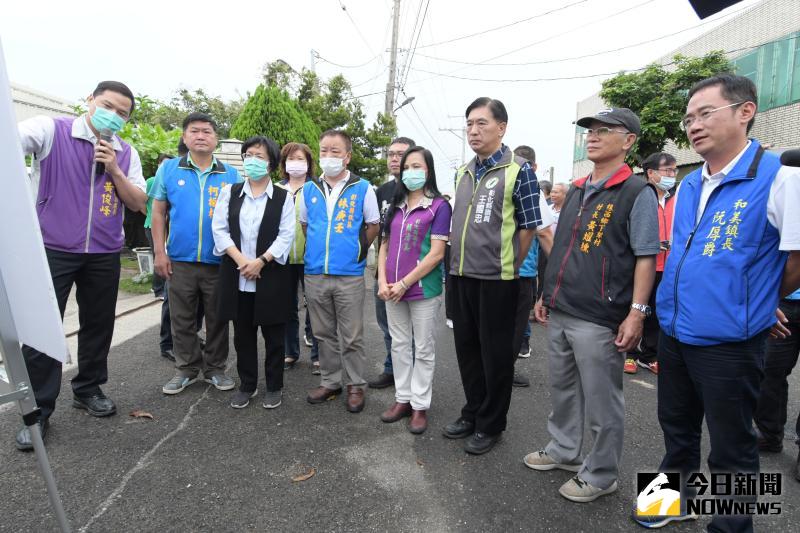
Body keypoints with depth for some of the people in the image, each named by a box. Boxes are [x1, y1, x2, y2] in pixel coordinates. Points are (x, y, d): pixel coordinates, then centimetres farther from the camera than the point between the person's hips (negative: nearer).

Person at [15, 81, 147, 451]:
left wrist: (115, 170, -9)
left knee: (98, 325, 11)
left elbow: (139, 204, 4)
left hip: (104, 254, 3)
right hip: (52, 249, -3)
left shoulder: (126, 153, 8)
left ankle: (88, 389, 30)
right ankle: (39, 410, 12)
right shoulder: (51, 131, -1)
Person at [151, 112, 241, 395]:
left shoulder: (231, 175, 4)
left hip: (219, 262, 0)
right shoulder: (169, 169, 4)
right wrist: (160, 252, -2)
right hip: (180, 260, 1)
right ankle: (186, 369, 26)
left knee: (217, 319, 9)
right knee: (182, 320, 11)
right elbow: (158, 212, 5)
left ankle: (215, 368, 24)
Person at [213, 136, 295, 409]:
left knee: (273, 335, 5)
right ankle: (247, 385, 27)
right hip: (237, 276, 3)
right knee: (243, 334, 11)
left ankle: (274, 386, 21)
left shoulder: (283, 197, 2)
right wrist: (241, 260, -13)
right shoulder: (229, 192, 8)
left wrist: (261, 261, -16)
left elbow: (286, 235, -6)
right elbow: (219, 229, 0)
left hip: (271, 276, -2)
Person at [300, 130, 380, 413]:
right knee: (324, 334, 14)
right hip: (315, 274, 4)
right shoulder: (309, 189, 7)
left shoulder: (362, 188, -3)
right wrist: (318, 249, 12)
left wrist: (356, 250, 4)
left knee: (352, 337, 4)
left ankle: (355, 385, 20)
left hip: (350, 275, -3)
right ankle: (330, 381, 29)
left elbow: (373, 225, 6)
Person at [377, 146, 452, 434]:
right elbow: (385, 245, 11)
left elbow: (436, 253, -13)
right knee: (399, 345, 14)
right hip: (392, 290, 6)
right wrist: (383, 282, -3)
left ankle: (420, 406, 20)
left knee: (423, 349, 7)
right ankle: (403, 399, 29)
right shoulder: (396, 205, 11)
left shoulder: (438, 206, -6)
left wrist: (404, 283, -14)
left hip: (423, 290, -5)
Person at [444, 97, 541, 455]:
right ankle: (472, 413, 33)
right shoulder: (462, 172, 13)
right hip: (461, 276, 6)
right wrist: (457, 263, 15)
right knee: (467, 348, 15)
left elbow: (528, 227, -6)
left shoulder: (518, 170, -6)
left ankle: (491, 425, 24)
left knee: (495, 354, 6)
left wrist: (508, 268, -1)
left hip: (496, 279, -6)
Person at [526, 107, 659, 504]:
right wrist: (546, 294, 16)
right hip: (559, 312, 7)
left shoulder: (637, 193, -7)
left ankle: (600, 474, 26)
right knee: (562, 389, 20)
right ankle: (564, 450, 39)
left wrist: (637, 312, -17)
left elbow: (646, 257, -11)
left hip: (600, 319, -7)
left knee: (601, 401, 7)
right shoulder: (576, 190, 14)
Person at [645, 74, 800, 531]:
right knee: (677, 428, 23)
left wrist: (756, 305, 2)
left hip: (728, 342, -7)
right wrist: (677, 306, 12)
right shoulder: (687, 187, 7)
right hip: (673, 334, 7)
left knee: (731, 448, 12)